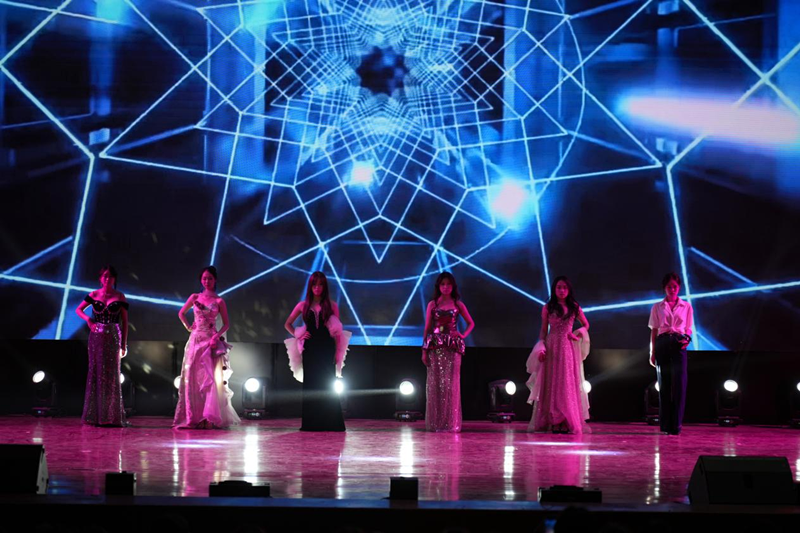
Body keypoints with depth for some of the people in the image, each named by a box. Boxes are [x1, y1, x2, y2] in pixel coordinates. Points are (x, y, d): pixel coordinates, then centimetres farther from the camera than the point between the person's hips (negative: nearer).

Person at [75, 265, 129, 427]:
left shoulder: (119, 297, 2)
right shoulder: (94, 295, 5)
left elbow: (124, 321, 3)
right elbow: (78, 309, 14)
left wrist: (124, 344, 0)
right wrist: (88, 319, -7)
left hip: (113, 338, -1)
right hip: (96, 337, 1)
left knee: (112, 375, 0)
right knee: (96, 373, 2)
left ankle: (112, 416, 5)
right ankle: (95, 416, 7)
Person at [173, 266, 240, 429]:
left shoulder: (219, 301, 2)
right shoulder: (195, 297, 8)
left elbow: (226, 324, 2)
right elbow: (181, 313, 21)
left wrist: (217, 336, -13)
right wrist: (188, 327, 9)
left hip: (211, 342, -2)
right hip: (196, 340, 2)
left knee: (211, 378, -9)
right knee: (193, 379, -1)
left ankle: (210, 418, -9)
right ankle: (192, 417, 2)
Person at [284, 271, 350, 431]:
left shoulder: (331, 306, 4)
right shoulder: (303, 305, 8)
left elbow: (338, 331, 2)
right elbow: (287, 324, 17)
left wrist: (338, 352, -5)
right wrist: (298, 336, 2)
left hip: (326, 348, -1)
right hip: (309, 349, 2)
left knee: (327, 384, -4)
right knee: (310, 384, 1)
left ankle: (329, 423, -1)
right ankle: (310, 423, 5)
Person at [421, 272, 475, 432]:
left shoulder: (458, 305, 8)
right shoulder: (432, 304, 8)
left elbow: (471, 323, 18)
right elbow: (427, 327, 6)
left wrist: (463, 336, 1)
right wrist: (424, 350, 0)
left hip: (452, 347, 0)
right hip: (435, 347, 0)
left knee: (451, 384, -3)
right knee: (435, 383, -1)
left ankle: (451, 422, 1)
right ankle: (435, 423, 3)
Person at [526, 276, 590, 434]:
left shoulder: (574, 308, 7)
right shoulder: (547, 308, 4)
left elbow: (586, 325, 18)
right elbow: (543, 330, 5)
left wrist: (578, 335, 0)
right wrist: (541, 348, -6)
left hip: (568, 348, 1)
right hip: (552, 348, -1)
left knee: (568, 384, -1)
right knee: (552, 384, -1)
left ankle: (567, 422, 1)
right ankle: (554, 421, -1)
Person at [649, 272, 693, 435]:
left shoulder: (686, 306, 12)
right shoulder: (657, 307, 11)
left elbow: (689, 329, 13)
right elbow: (654, 331, 10)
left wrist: (687, 339, -9)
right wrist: (652, 353, 4)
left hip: (678, 345, -1)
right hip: (662, 344, 1)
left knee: (679, 383, -9)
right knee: (664, 384, 3)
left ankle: (676, 424, -7)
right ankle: (665, 424, 8)